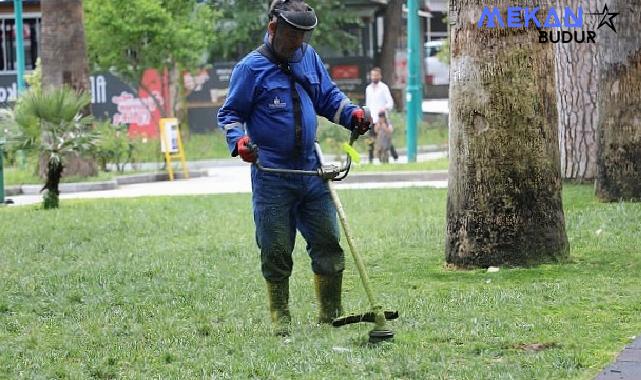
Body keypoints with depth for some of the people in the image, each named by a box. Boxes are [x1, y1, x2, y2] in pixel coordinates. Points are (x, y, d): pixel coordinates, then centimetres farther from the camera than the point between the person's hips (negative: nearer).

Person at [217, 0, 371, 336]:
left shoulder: (309, 57, 10)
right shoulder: (251, 67, -5)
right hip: (271, 178, -5)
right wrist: (239, 140, -20)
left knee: (329, 244, 6)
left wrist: (351, 113, 2)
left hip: (311, 172, 5)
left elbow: (329, 97, 21)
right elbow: (230, 114, -1)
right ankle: (280, 319, 14)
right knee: (276, 253, 1)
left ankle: (330, 315, 16)